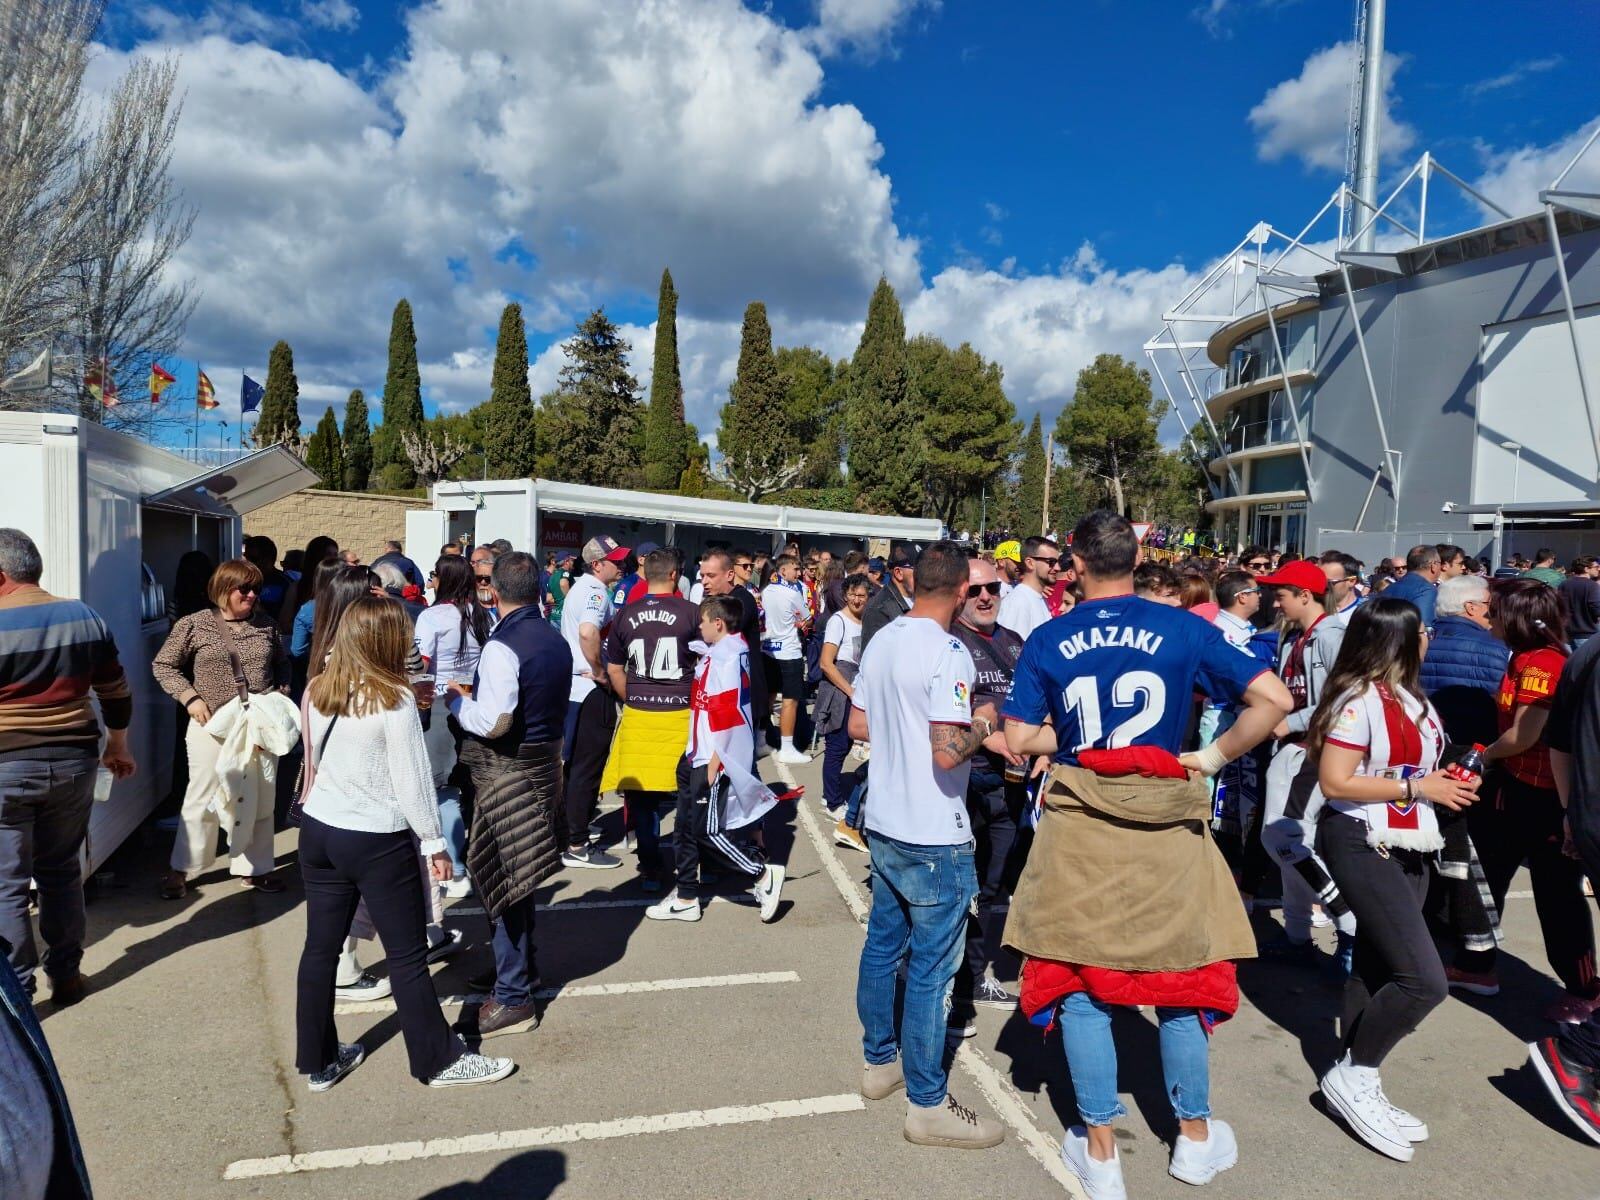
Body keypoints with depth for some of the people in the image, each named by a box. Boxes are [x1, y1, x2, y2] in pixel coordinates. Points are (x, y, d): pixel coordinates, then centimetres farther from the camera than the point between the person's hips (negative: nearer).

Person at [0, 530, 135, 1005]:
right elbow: (116, 693, 8)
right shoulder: (86, 619, 1)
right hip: (73, 762, 5)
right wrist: (118, 746, 21)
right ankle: (65, 976, 25)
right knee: (62, 872, 17)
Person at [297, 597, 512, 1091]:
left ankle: (319, 1061, 29)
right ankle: (438, 1061, 19)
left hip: (318, 829, 7)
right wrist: (434, 843, -8)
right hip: (378, 841, -6)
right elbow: (412, 780, -17)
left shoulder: (316, 691, 1)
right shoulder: (394, 700, -18)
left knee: (321, 947, 15)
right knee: (408, 956, 5)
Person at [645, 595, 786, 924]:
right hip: (697, 756, 10)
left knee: (707, 829, -5)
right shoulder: (714, 654, 12)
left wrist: (715, 761, -19)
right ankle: (686, 898, 22)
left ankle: (763, 875, 9)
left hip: (714, 760, -10)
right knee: (686, 827, 12)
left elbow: (727, 714, -21)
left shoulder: (728, 657, -17)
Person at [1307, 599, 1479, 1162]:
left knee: (1376, 969, 12)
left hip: (1406, 846, 9)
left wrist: (1445, 782, 6)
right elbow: (1335, 782, -21)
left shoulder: (1411, 698, 12)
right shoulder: (1358, 700, -18)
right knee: (1423, 978, -14)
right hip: (1363, 844, -9)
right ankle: (1350, 1075, 3)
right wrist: (1417, 788, -18)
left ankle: (1357, 1089, 22)